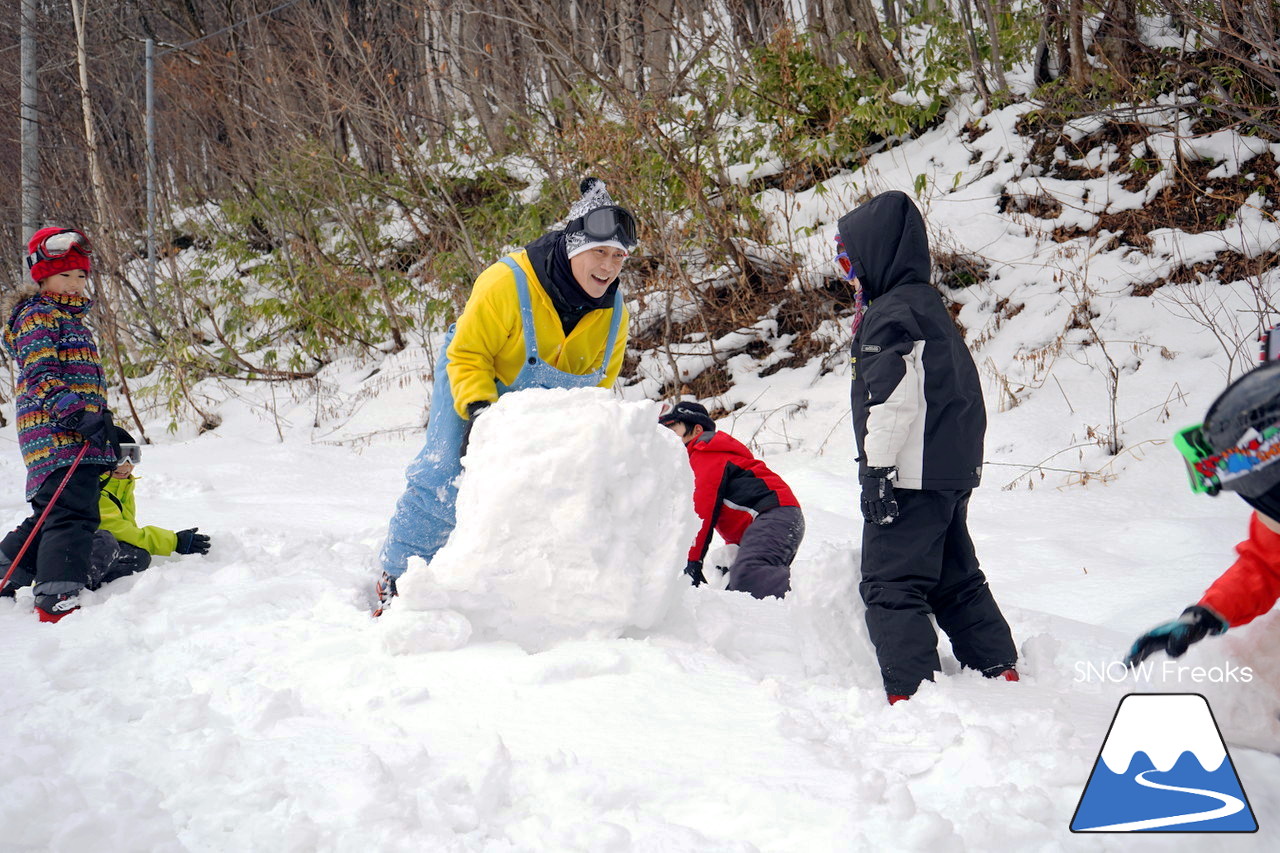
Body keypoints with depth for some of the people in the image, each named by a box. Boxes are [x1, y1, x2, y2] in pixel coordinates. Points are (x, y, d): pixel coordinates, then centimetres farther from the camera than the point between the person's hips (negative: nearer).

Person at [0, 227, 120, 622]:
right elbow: (40, 375, -16)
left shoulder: (69, 318, 26)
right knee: (73, 515, -17)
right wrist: (76, 413, -27)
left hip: (75, 435, 10)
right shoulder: (37, 316, -5)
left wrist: (108, 431, 29)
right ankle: (59, 601, -21)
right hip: (58, 437, -10)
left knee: (52, 515, 17)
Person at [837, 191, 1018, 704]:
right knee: (956, 581, 19)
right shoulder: (930, 305, 18)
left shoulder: (892, 314, -13)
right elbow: (963, 393, 22)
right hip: (954, 472, 10)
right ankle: (999, 671, 22)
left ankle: (910, 692, -13)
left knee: (889, 585, -8)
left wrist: (876, 468, -19)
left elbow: (895, 398, -22)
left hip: (910, 477, -10)